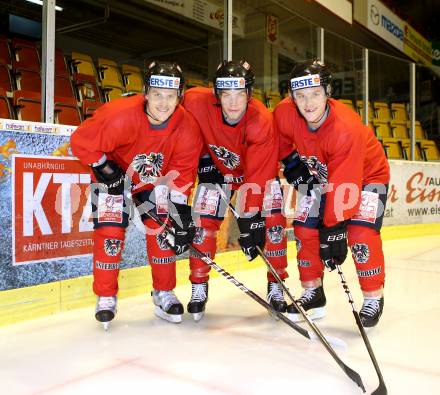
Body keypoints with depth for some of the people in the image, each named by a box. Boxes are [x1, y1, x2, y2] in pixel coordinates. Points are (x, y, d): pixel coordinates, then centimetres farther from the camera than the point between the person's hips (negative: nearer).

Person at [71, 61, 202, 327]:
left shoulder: (187, 128, -24)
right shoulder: (119, 115, -35)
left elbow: (182, 174, -16)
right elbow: (81, 141, -23)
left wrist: (183, 216, -19)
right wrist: (105, 169, -20)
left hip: (154, 179, 3)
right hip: (114, 174, -2)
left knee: (163, 230, -4)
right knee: (110, 231, -10)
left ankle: (164, 293, 14)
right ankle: (106, 297, 9)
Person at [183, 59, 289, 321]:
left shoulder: (262, 122, -36)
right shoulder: (196, 102, -30)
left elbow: (257, 176, -34)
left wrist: (249, 221, -34)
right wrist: (204, 159, -6)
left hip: (259, 170, -1)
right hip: (216, 167, 2)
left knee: (273, 223, -12)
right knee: (204, 221, -7)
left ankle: (276, 288, 6)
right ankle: (199, 288, 9)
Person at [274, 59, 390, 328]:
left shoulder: (346, 128, -38)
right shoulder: (284, 114, -24)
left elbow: (344, 186, -36)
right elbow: (281, 141, 3)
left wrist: (334, 228, -33)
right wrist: (293, 164, -5)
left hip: (368, 174, -5)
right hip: (322, 175, 5)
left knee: (361, 235, -19)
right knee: (304, 229, -2)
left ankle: (374, 298, 2)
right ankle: (313, 293, 16)